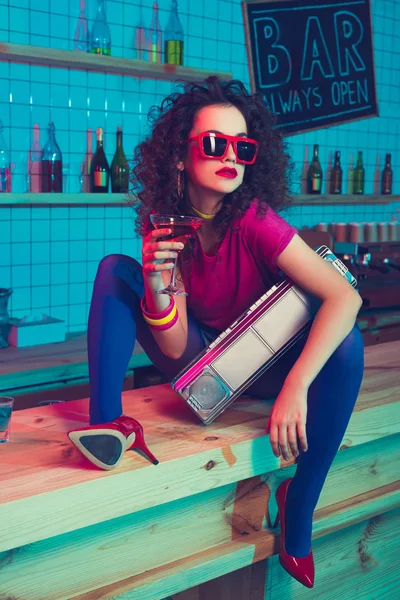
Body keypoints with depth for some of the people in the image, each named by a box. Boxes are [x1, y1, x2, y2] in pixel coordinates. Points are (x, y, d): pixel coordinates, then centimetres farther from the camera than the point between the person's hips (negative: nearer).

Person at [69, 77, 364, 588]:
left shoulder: (255, 221, -24)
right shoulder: (164, 224, -15)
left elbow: (344, 298, -34)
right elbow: (175, 349, -18)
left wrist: (296, 388, -42)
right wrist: (156, 290, -38)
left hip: (257, 368, -2)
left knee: (346, 345, -32)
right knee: (115, 268, -14)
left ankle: (298, 508, -16)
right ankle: (105, 422, -22)